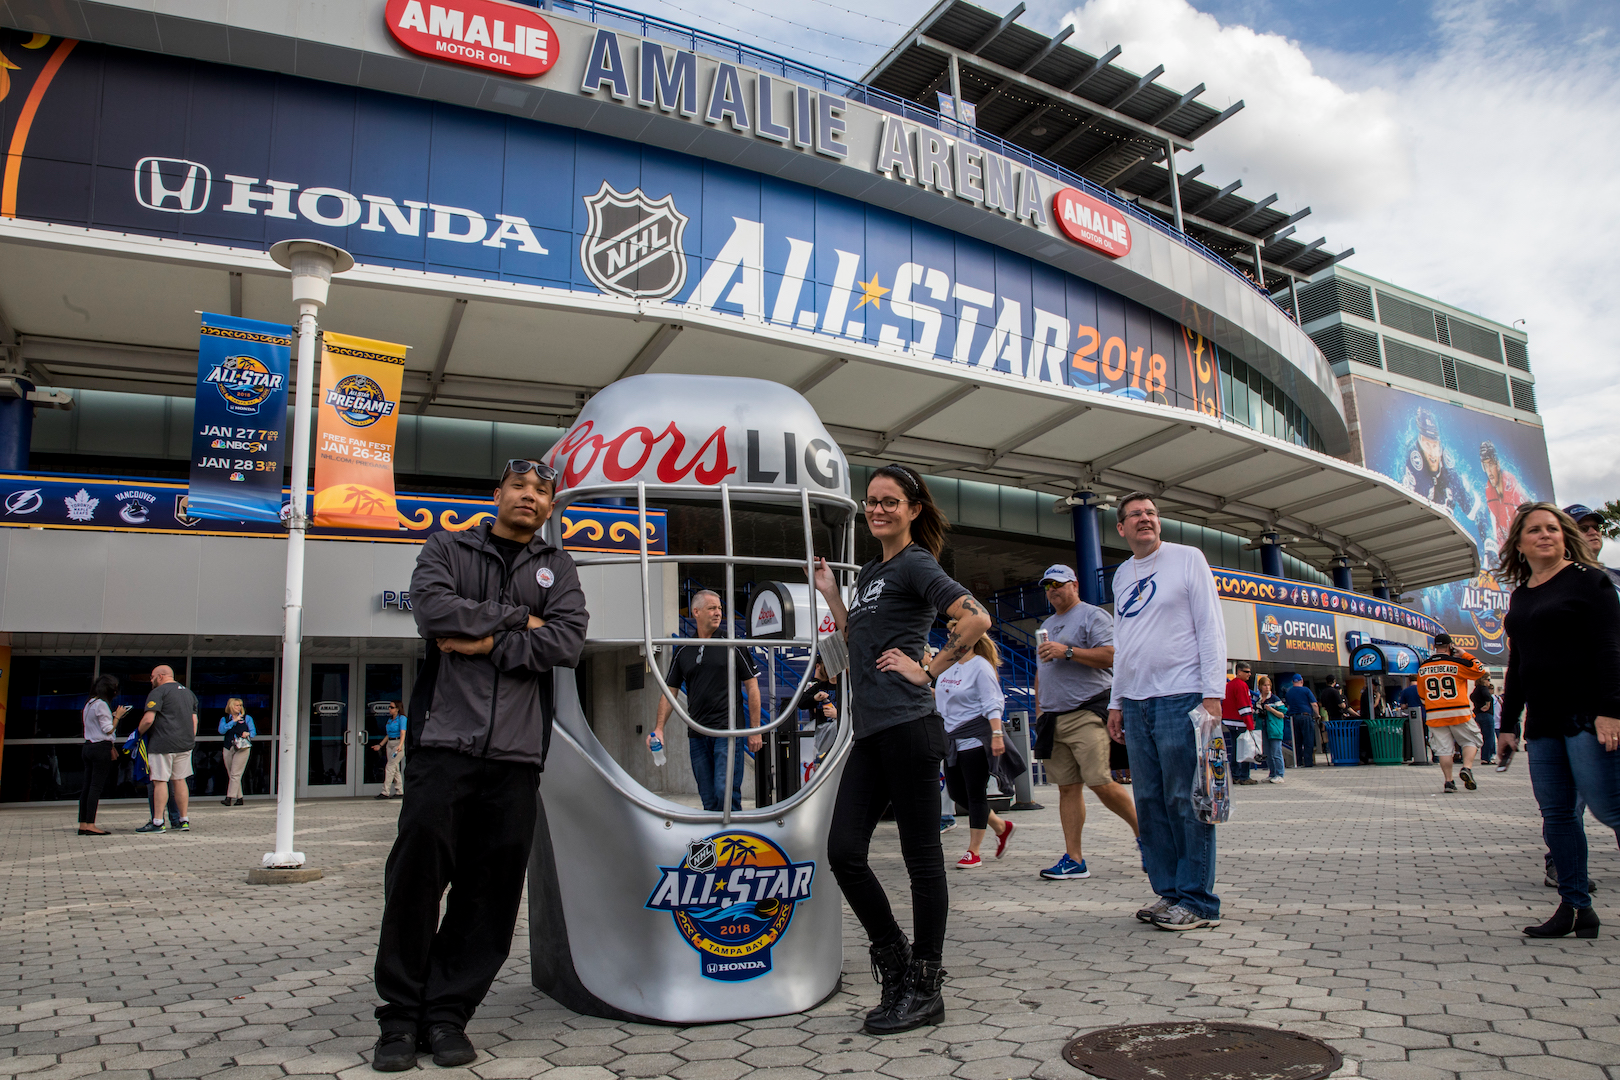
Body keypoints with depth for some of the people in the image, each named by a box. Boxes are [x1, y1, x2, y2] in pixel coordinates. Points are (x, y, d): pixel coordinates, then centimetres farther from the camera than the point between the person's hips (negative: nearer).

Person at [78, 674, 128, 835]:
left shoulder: (89, 704, 15)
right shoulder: (101, 705, -12)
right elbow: (108, 730, -12)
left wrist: (112, 716, 15)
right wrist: (117, 716, 0)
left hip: (88, 747, 9)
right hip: (101, 748, -9)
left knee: (87, 786, 9)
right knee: (96, 787, -7)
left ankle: (83, 824, 11)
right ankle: (90, 825, -8)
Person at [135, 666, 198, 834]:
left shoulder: (158, 692, -5)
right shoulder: (189, 693, 19)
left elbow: (148, 719, -14)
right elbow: (194, 720, 17)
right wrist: (190, 741, 20)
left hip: (162, 744, -7)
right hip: (185, 744, 7)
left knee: (160, 781, -3)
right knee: (180, 780, 11)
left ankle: (158, 822, -3)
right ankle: (184, 821, 11)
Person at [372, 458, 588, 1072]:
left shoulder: (557, 568, 16)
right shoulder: (448, 549, 13)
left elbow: (568, 642, -1)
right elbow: (432, 608, -9)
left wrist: (487, 643, -8)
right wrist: (518, 619, -4)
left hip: (517, 751, 2)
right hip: (445, 740, -1)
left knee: (491, 890, 2)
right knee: (417, 875, -2)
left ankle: (447, 1014, 16)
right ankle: (401, 1017, 13)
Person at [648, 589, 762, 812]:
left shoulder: (733, 645, 0)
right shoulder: (682, 651, 11)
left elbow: (752, 686, 1)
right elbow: (669, 691, 14)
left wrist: (755, 730, -3)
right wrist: (658, 728, 2)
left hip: (728, 731, -4)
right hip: (697, 734, 4)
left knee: (726, 793, -12)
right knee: (709, 800, 8)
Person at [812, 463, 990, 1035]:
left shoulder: (915, 564, -5)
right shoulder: (870, 572, 21)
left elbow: (976, 618, -17)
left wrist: (928, 669, -13)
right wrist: (831, 595, 20)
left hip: (907, 726, -8)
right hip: (870, 732, 9)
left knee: (921, 855, 1)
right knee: (843, 851, 4)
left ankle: (924, 989, 11)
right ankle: (895, 960, 21)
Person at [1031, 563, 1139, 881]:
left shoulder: (1093, 616, 0)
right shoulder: (1046, 626, 24)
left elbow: (1111, 655, -14)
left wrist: (1067, 651, -17)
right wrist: (1039, 708, 19)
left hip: (1087, 713, -7)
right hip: (1053, 719, 7)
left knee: (1100, 783, -13)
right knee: (1067, 787, 4)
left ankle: (1143, 833, 10)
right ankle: (1074, 860, 5)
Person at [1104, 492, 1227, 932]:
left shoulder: (1187, 559, 2)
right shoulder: (1122, 575, 18)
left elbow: (1211, 627, -3)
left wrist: (1213, 693, -11)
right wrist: (1116, 702, 17)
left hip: (1181, 697, -6)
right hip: (1136, 703, 6)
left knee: (1186, 800, -5)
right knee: (1149, 802, 7)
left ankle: (1199, 901, 3)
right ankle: (1169, 891, 16)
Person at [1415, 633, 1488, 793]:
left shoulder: (1422, 668, 7)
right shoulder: (1457, 663, -6)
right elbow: (1481, 671, 7)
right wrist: (1465, 655, 12)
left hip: (1434, 714, 3)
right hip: (1459, 713, -3)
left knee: (1444, 748, 6)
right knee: (1471, 740, 13)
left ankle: (1448, 781, 2)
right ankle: (1467, 768, -8)